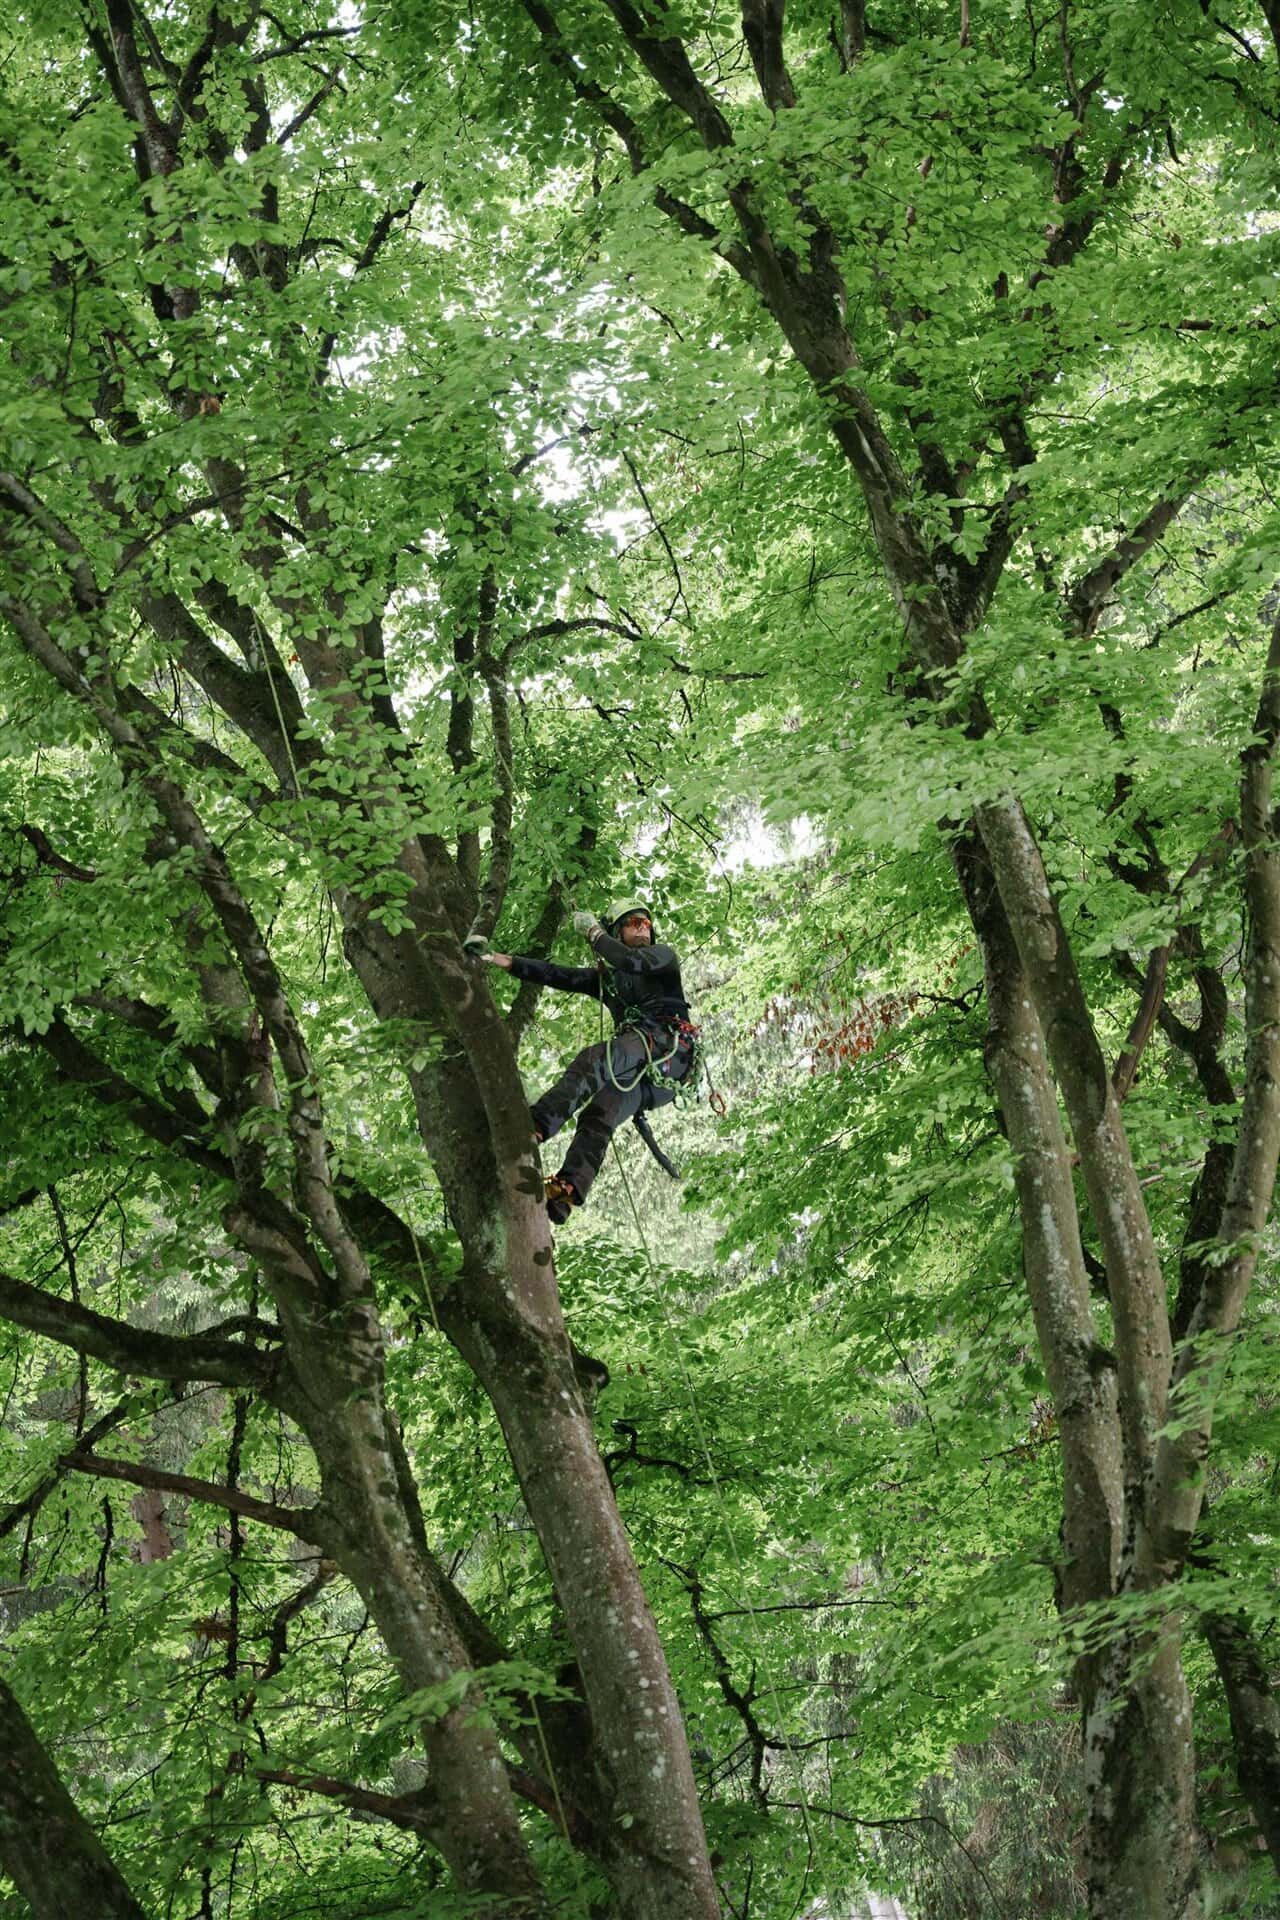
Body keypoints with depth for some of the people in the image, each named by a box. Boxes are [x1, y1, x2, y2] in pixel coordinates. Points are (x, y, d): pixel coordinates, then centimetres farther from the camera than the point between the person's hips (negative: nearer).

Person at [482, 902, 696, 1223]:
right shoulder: (605, 976, 32)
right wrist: (509, 962, 12)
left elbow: (631, 961, -7)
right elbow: (559, 976, 22)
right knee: (598, 1116, -20)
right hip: (640, 1075, 6)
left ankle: (536, 1126, -50)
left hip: (668, 1044, -6)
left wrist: (593, 932, 3)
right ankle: (566, 1190, -39)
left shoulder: (662, 956, 16)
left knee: (593, 1059, -31)